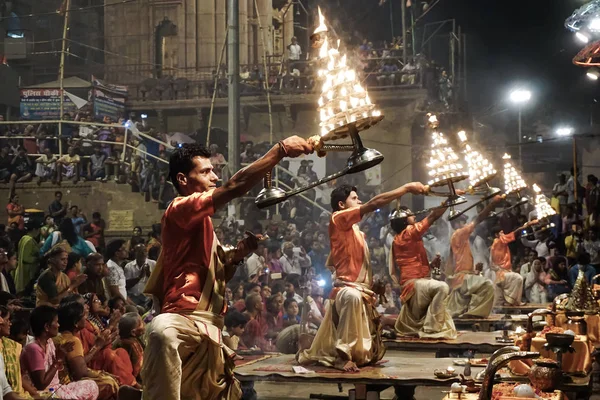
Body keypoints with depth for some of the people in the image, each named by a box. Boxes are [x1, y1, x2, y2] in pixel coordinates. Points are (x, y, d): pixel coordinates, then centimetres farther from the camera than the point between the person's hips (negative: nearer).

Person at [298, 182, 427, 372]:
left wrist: (374, 285, 7)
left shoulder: (356, 231, 22)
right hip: (347, 289, -9)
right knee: (353, 297, -47)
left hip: (363, 292, 9)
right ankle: (342, 356, -40)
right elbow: (374, 204, -15)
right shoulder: (338, 218, -5)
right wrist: (407, 188, -15)